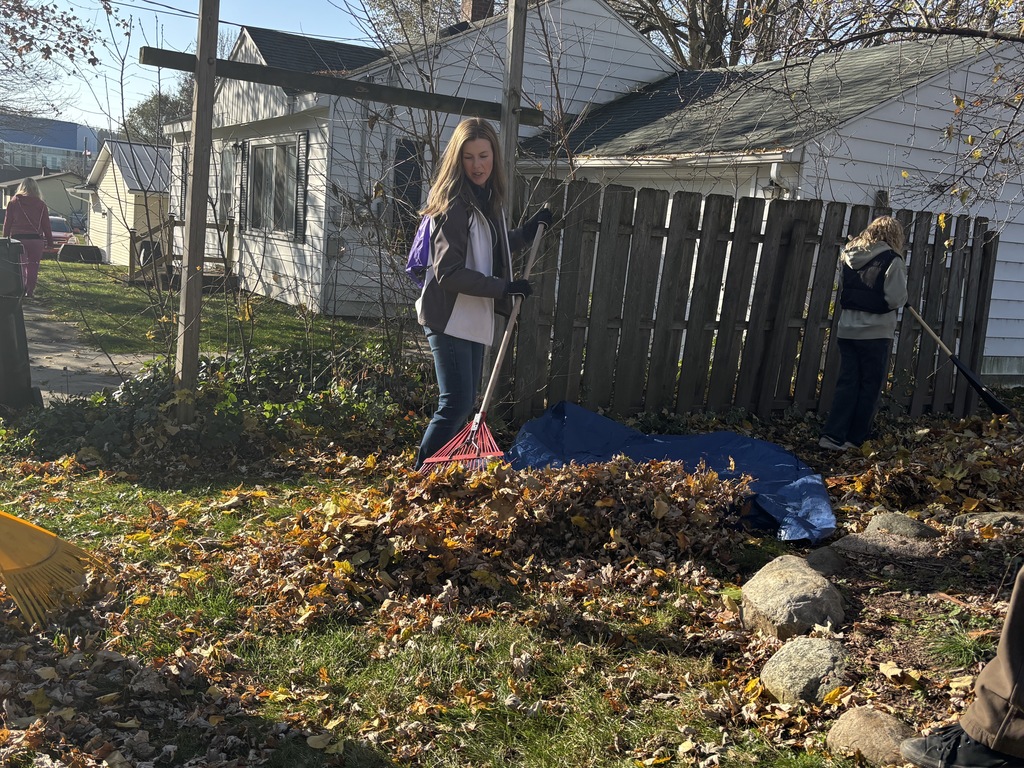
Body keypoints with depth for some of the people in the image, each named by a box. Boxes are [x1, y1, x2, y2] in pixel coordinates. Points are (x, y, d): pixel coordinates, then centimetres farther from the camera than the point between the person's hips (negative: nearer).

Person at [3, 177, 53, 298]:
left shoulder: (13, 202, 4)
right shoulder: (41, 204, 3)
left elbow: (7, 222, 4)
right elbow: (46, 225, 4)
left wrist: (5, 238, 10)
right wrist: (50, 242, 7)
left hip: (17, 238, 1)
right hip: (36, 239, -1)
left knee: (20, 265, 10)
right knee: (33, 266, 6)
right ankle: (30, 291, 5)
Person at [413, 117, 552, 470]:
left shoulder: (487, 199, 10)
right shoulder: (455, 204, -17)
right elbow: (449, 273, -22)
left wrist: (528, 231, 17)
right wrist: (504, 288, -20)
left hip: (474, 318, 9)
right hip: (450, 318, -9)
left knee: (464, 404, 14)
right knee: (455, 405, -12)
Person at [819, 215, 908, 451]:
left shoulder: (850, 255, 9)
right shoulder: (892, 260, -9)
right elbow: (896, 299, -15)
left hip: (847, 331, 5)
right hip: (875, 333, -5)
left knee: (847, 383, 8)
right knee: (870, 387, 7)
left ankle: (833, 436, 0)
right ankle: (856, 439, 11)